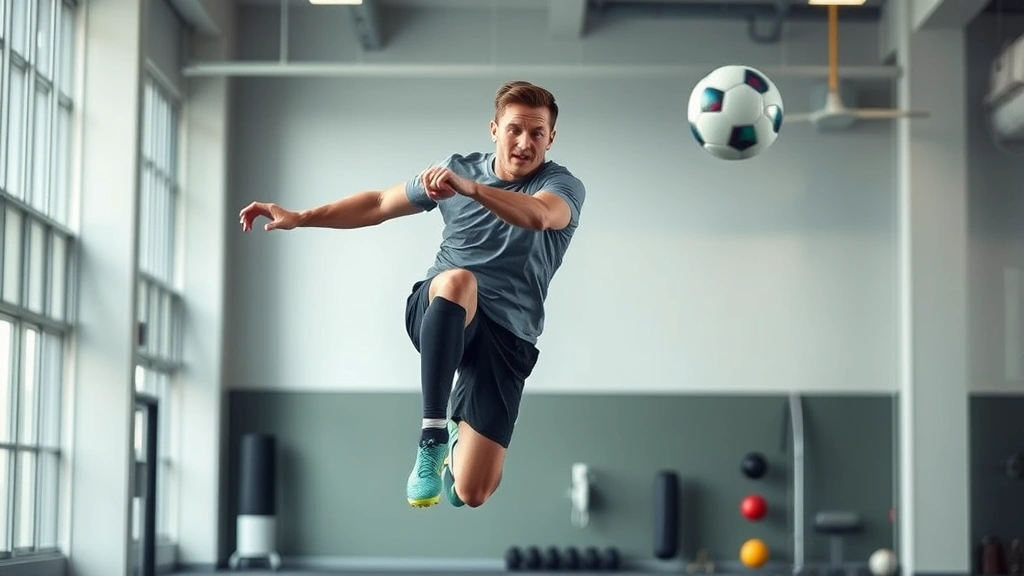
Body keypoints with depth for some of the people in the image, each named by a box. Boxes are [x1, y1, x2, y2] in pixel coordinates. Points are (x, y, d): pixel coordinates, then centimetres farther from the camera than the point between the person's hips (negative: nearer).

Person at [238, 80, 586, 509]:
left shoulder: (563, 186, -5)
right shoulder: (458, 167, 8)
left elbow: (538, 215, -30)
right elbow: (379, 204, 18)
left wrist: (469, 188, -47)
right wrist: (298, 218, 10)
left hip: (508, 333, -1)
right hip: (438, 312, 1)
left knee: (471, 494, -10)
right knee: (457, 280, -40)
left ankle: (460, 434, 30)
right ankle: (431, 438, -34)